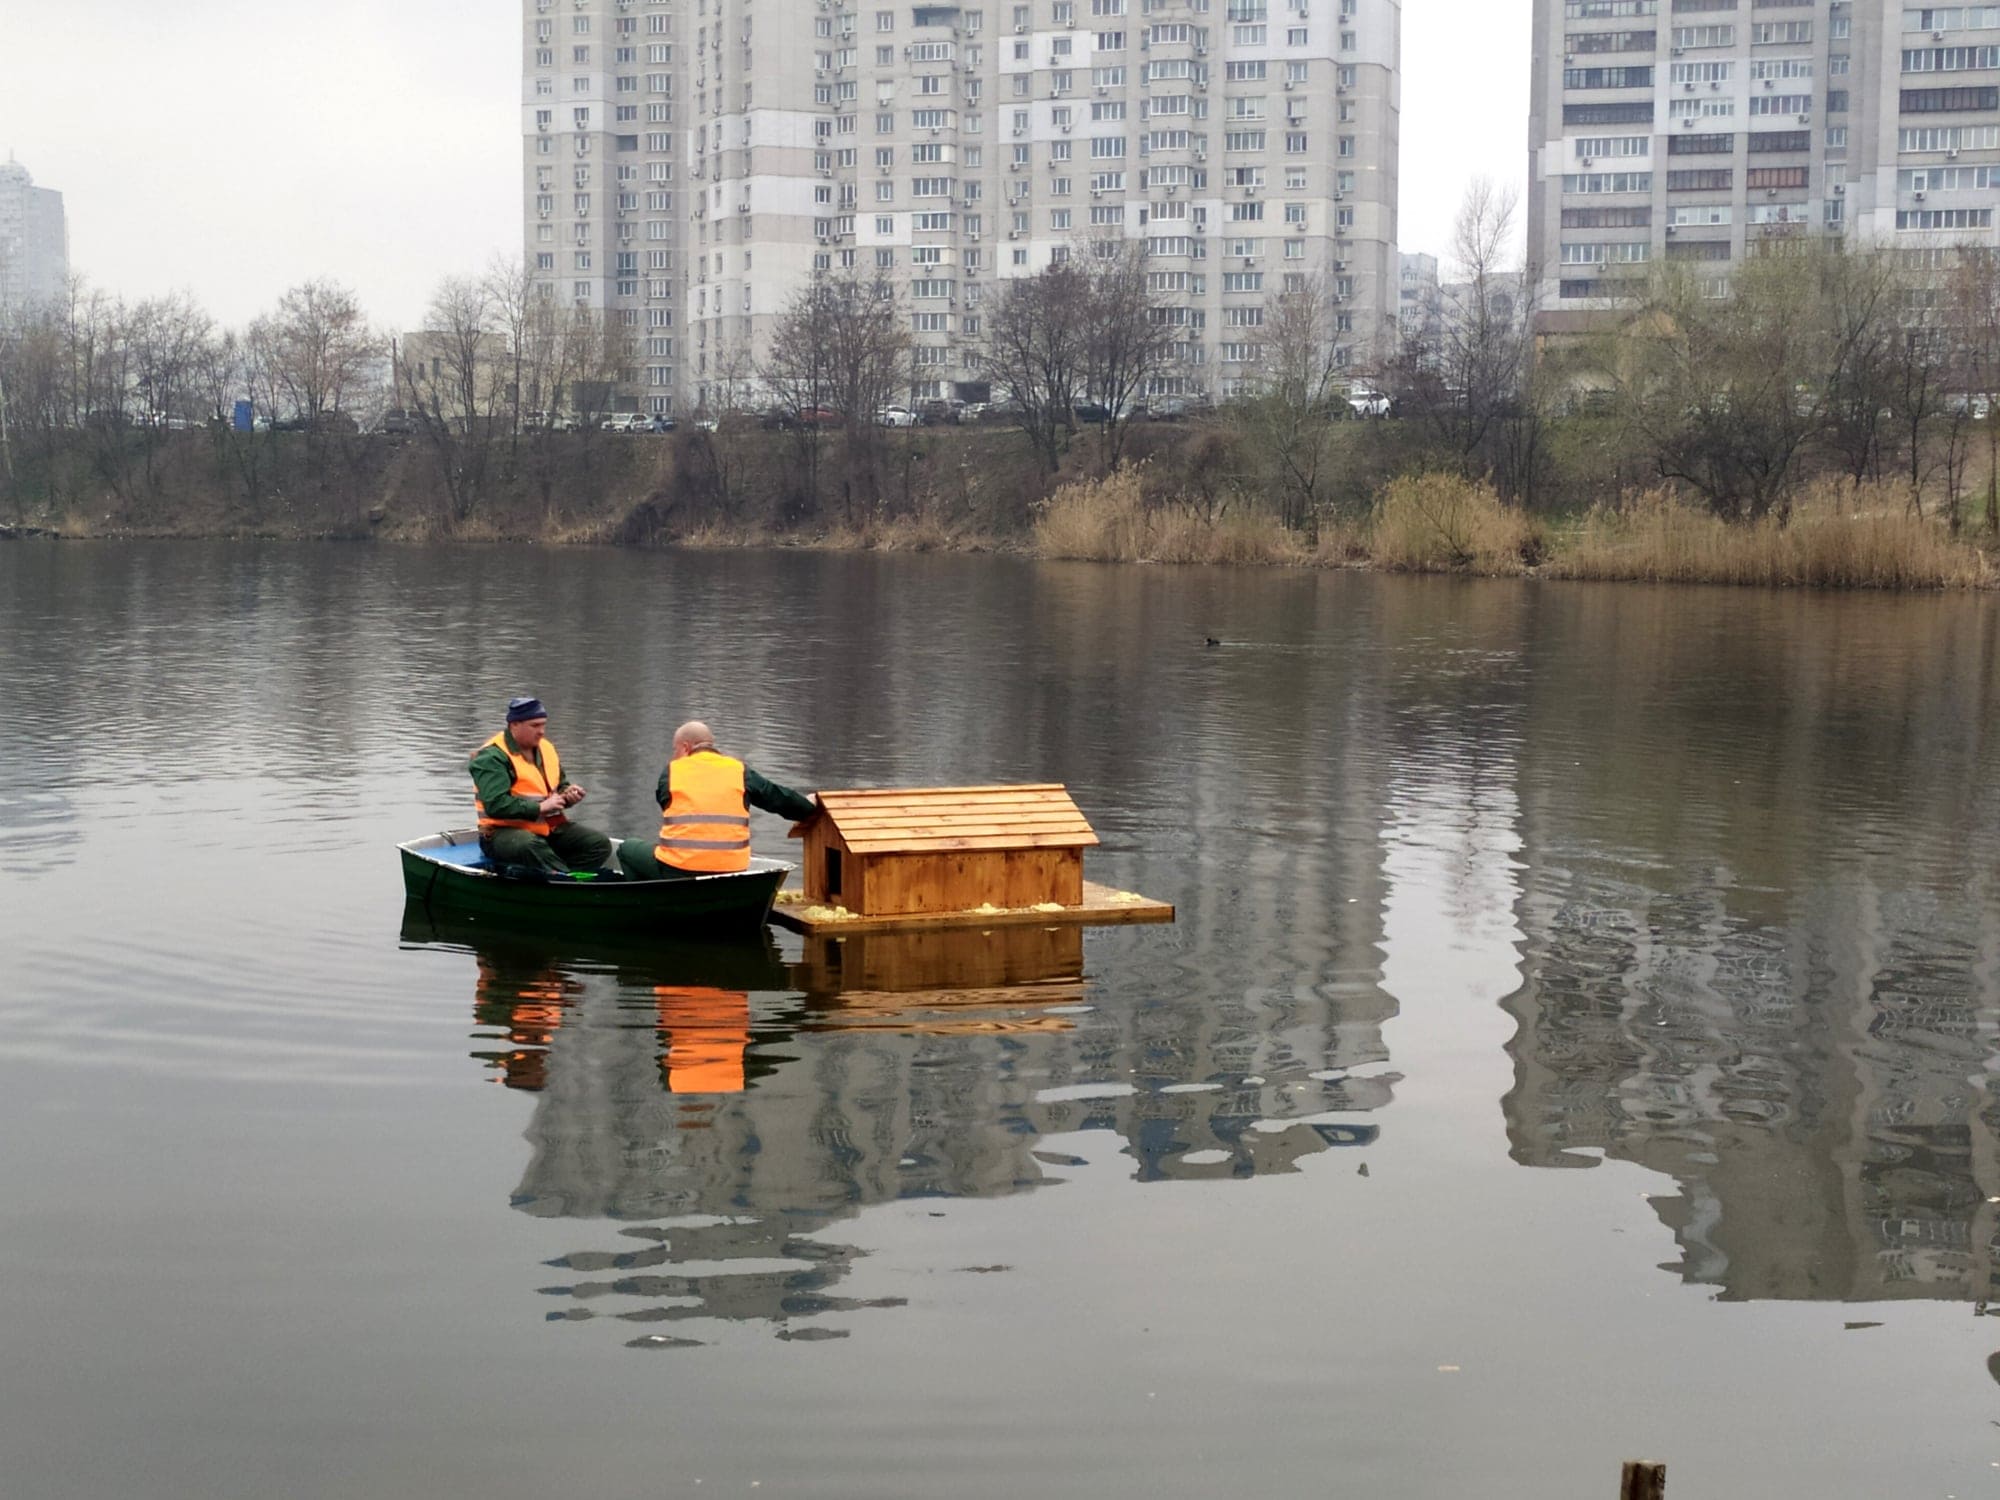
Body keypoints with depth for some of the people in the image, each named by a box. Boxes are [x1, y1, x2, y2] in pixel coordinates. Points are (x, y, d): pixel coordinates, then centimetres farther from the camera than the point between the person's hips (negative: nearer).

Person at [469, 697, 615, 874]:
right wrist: (539, 808, -23)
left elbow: (560, 785, 29)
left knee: (600, 844, -9)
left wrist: (568, 794, 3)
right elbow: (496, 805, -24)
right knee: (531, 847, -42)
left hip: (550, 828, 8)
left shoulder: (546, 748, 14)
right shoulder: (493, 757, -12)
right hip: (505, 831, -8)